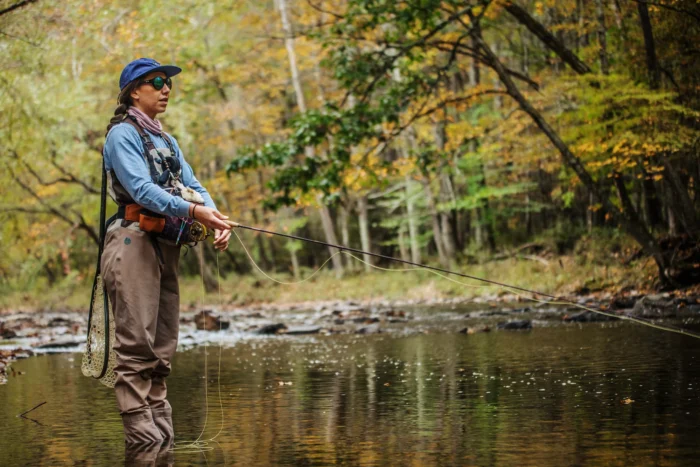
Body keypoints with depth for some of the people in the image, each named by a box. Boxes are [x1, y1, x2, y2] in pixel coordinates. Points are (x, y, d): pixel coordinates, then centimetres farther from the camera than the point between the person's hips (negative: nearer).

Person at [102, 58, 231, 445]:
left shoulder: (167, 141, 23)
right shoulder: (123, 133, -2)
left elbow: (194, 188, 13)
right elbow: (140, 188, -16)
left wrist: (216, 220, -7)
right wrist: (192, 210, -27)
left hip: (166, 246, 8)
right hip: (134, 241, -8)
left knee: (162, 346, 8)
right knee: (137, 341, -12)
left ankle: (161, 428, 11)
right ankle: (140, 429, -13)